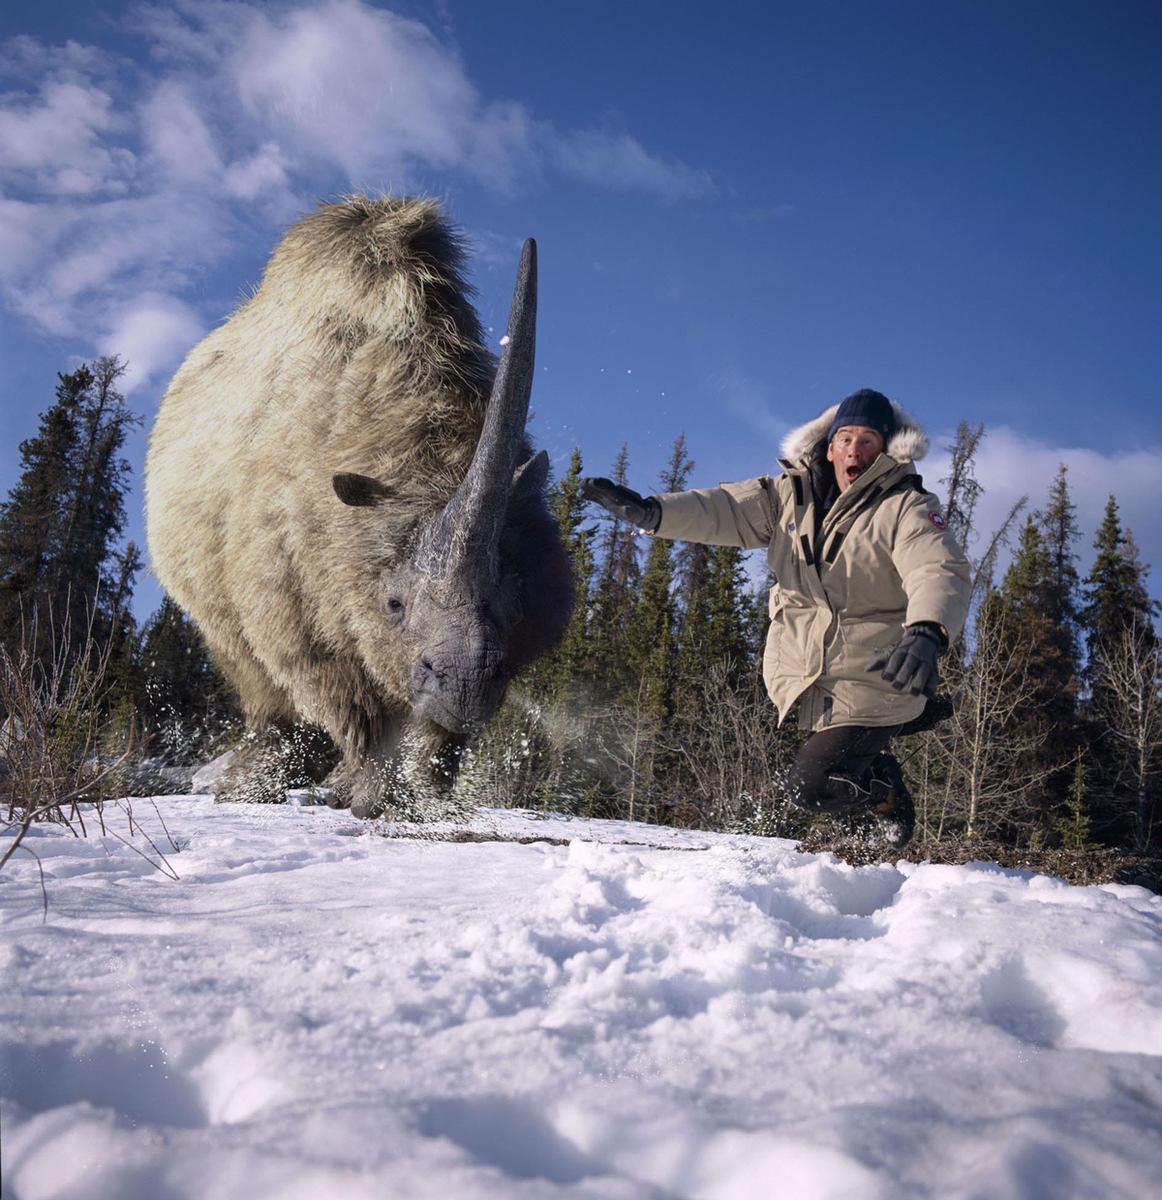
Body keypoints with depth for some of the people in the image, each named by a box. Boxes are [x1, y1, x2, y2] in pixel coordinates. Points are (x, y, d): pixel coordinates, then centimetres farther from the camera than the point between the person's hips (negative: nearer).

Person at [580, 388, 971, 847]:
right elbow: (723, 509, -5)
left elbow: (939, 572, -28)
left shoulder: (904, 508, -12)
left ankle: (888, 795, 26)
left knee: (810, 788, -4)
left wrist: (926, 633, -49)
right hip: (797, 675, 5)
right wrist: (652, 511, -23)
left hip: (871, 681, -5)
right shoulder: (791, 495, 4)